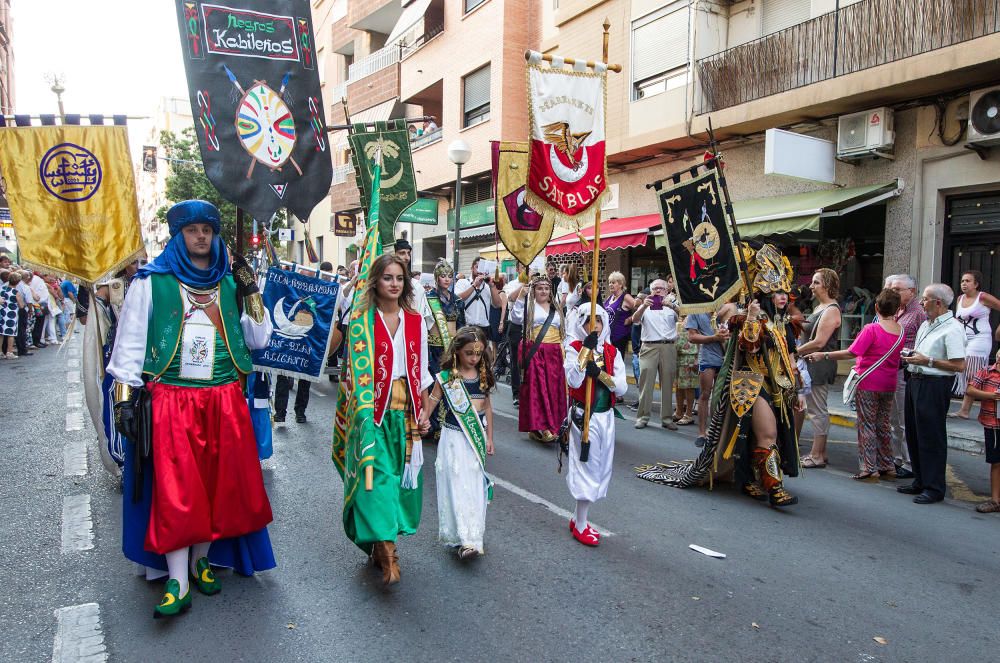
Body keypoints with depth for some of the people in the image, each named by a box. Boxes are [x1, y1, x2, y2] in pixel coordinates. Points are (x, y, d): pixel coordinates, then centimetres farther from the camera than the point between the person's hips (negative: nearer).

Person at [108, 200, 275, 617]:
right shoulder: (152, 281, 2)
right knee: (174, 489, -1)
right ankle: (177, 581, 8)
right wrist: (124, 395, -5)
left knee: (218, 483, 8)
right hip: (171, 399, -3)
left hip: (225, 400, 3)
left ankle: (201, 559, 27)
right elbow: (130, 341, 1)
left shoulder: (229, 282, 10)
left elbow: (259, 340, 7)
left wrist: (251, 294, -2)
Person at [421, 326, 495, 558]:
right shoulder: (445, 378, -6)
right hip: (454, 437, -4)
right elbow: (431, 403, -7)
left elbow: (487, 406, 13)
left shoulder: (483, 376, 6)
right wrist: (422, 421, -26)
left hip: (477, 437, 4)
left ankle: (474, 537, 18)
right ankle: (465, 540, -7)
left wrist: (489, 437, 14)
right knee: (457, 486, -7)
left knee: (476, 487, 8)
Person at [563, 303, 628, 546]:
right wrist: (587, 348, -24)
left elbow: (622, 388, -3)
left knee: (601, 468, 12)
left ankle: (578, 519, 28)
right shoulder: (574, 348, -8)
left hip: (606, 416, 6)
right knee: (588, 467, -3)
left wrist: (599, 373, -18)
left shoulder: (612, 351, 5)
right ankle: (580, 526, 11)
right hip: (584, 416, -5)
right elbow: (574, 381, -25)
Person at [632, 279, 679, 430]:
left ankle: (666, 417, 11)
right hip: (649, 347, -1)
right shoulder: (645, 306, 11)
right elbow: (635, 319, -5)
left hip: (668, 347, 1)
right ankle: (643, 416, 1)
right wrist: (643, 306, -24)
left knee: (667, 383, 5)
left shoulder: (672, 306, 14)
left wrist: (672, 305, -25)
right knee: (646, 382, -4)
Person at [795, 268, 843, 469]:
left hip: (820, 365, -10)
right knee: (818, 409, 14)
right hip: (813, 364, 10)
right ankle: (820, 452, 21)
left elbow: (819, 342, -20)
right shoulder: (819, 307, 16)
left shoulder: (831, 310, -14)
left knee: (817, 410, -5)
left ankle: (816, 455, 1)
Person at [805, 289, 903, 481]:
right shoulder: (901, 331, 2)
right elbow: (896, 356, 10)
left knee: (867, 425, 1)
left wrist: (823, 355, -17)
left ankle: (869, 469, 3)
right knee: (883, 425, 16)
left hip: (868, 384, -6)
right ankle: (888, 467, 23)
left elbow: (851, 353, -21)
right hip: (889, 385, 6)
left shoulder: (872, 329, -17)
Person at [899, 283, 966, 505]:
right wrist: (910, 355, 9)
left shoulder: (952, 329, -14)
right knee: (914, 434, 14)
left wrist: (927, 361, -19)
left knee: (931, 437, -3)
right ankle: (920, 482, 25)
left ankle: (934, 488, 6)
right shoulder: (926, 324, 15)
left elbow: (960, 365, -20)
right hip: (915, 381, 9)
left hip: (934, 386, -9)